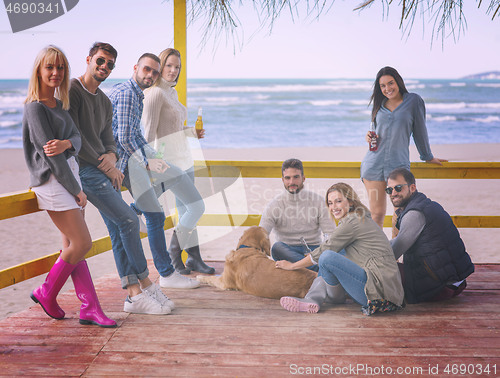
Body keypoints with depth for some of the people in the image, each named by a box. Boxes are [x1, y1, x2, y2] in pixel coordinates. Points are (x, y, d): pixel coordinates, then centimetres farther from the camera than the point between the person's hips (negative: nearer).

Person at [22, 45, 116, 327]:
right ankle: (47, 294, 14)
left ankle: (90, 308, 9)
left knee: (71, 245, 7)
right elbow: (52, 157, -15)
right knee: (82, 243, -6)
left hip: (69, 174, 8)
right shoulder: (35, 108, -12)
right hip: (52, 180, -8)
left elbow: (77, 138, 4)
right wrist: (77, 190, -11)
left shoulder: (60, 104, 15)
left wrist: (66, 143, -21)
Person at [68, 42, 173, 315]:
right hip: (84, 169, -9)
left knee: (119, 230, 4)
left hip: (104, 170, 9)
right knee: (129, 219, -13)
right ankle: (146, 283, 1)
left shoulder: (105, 102, 19)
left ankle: (134, 294, 7)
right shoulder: (72, 91, -8)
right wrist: (104, 165, -12)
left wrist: (111, 157, -5)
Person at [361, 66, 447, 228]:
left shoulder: (413, 100, 4)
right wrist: (369, 137, 3)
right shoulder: (380, 104, 13)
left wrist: (428, 157, 19)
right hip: (374, 163, 3)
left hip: (398, 163, -2)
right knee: (376, 214, 1)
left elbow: (420, 131, 10)